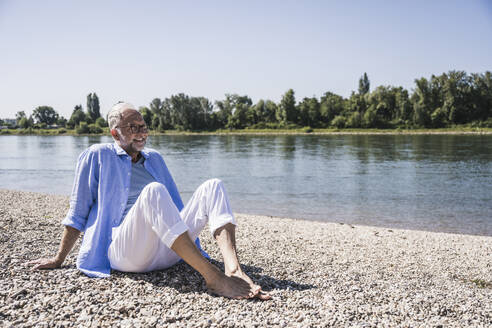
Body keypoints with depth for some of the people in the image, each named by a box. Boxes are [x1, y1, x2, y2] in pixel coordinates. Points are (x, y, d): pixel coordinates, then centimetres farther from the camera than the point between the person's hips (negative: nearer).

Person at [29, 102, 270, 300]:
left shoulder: (154, 159, 24)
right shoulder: (97, 156, 10)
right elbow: (78, 213, 12)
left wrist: (191, 242, 26)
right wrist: (58, 260, 13)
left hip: (166, 252, 5)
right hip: (124, 252, -5)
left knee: (212, 186, -12)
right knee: (153, 191, -34)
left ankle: (233, 270, -35)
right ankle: (213, 279, -41)